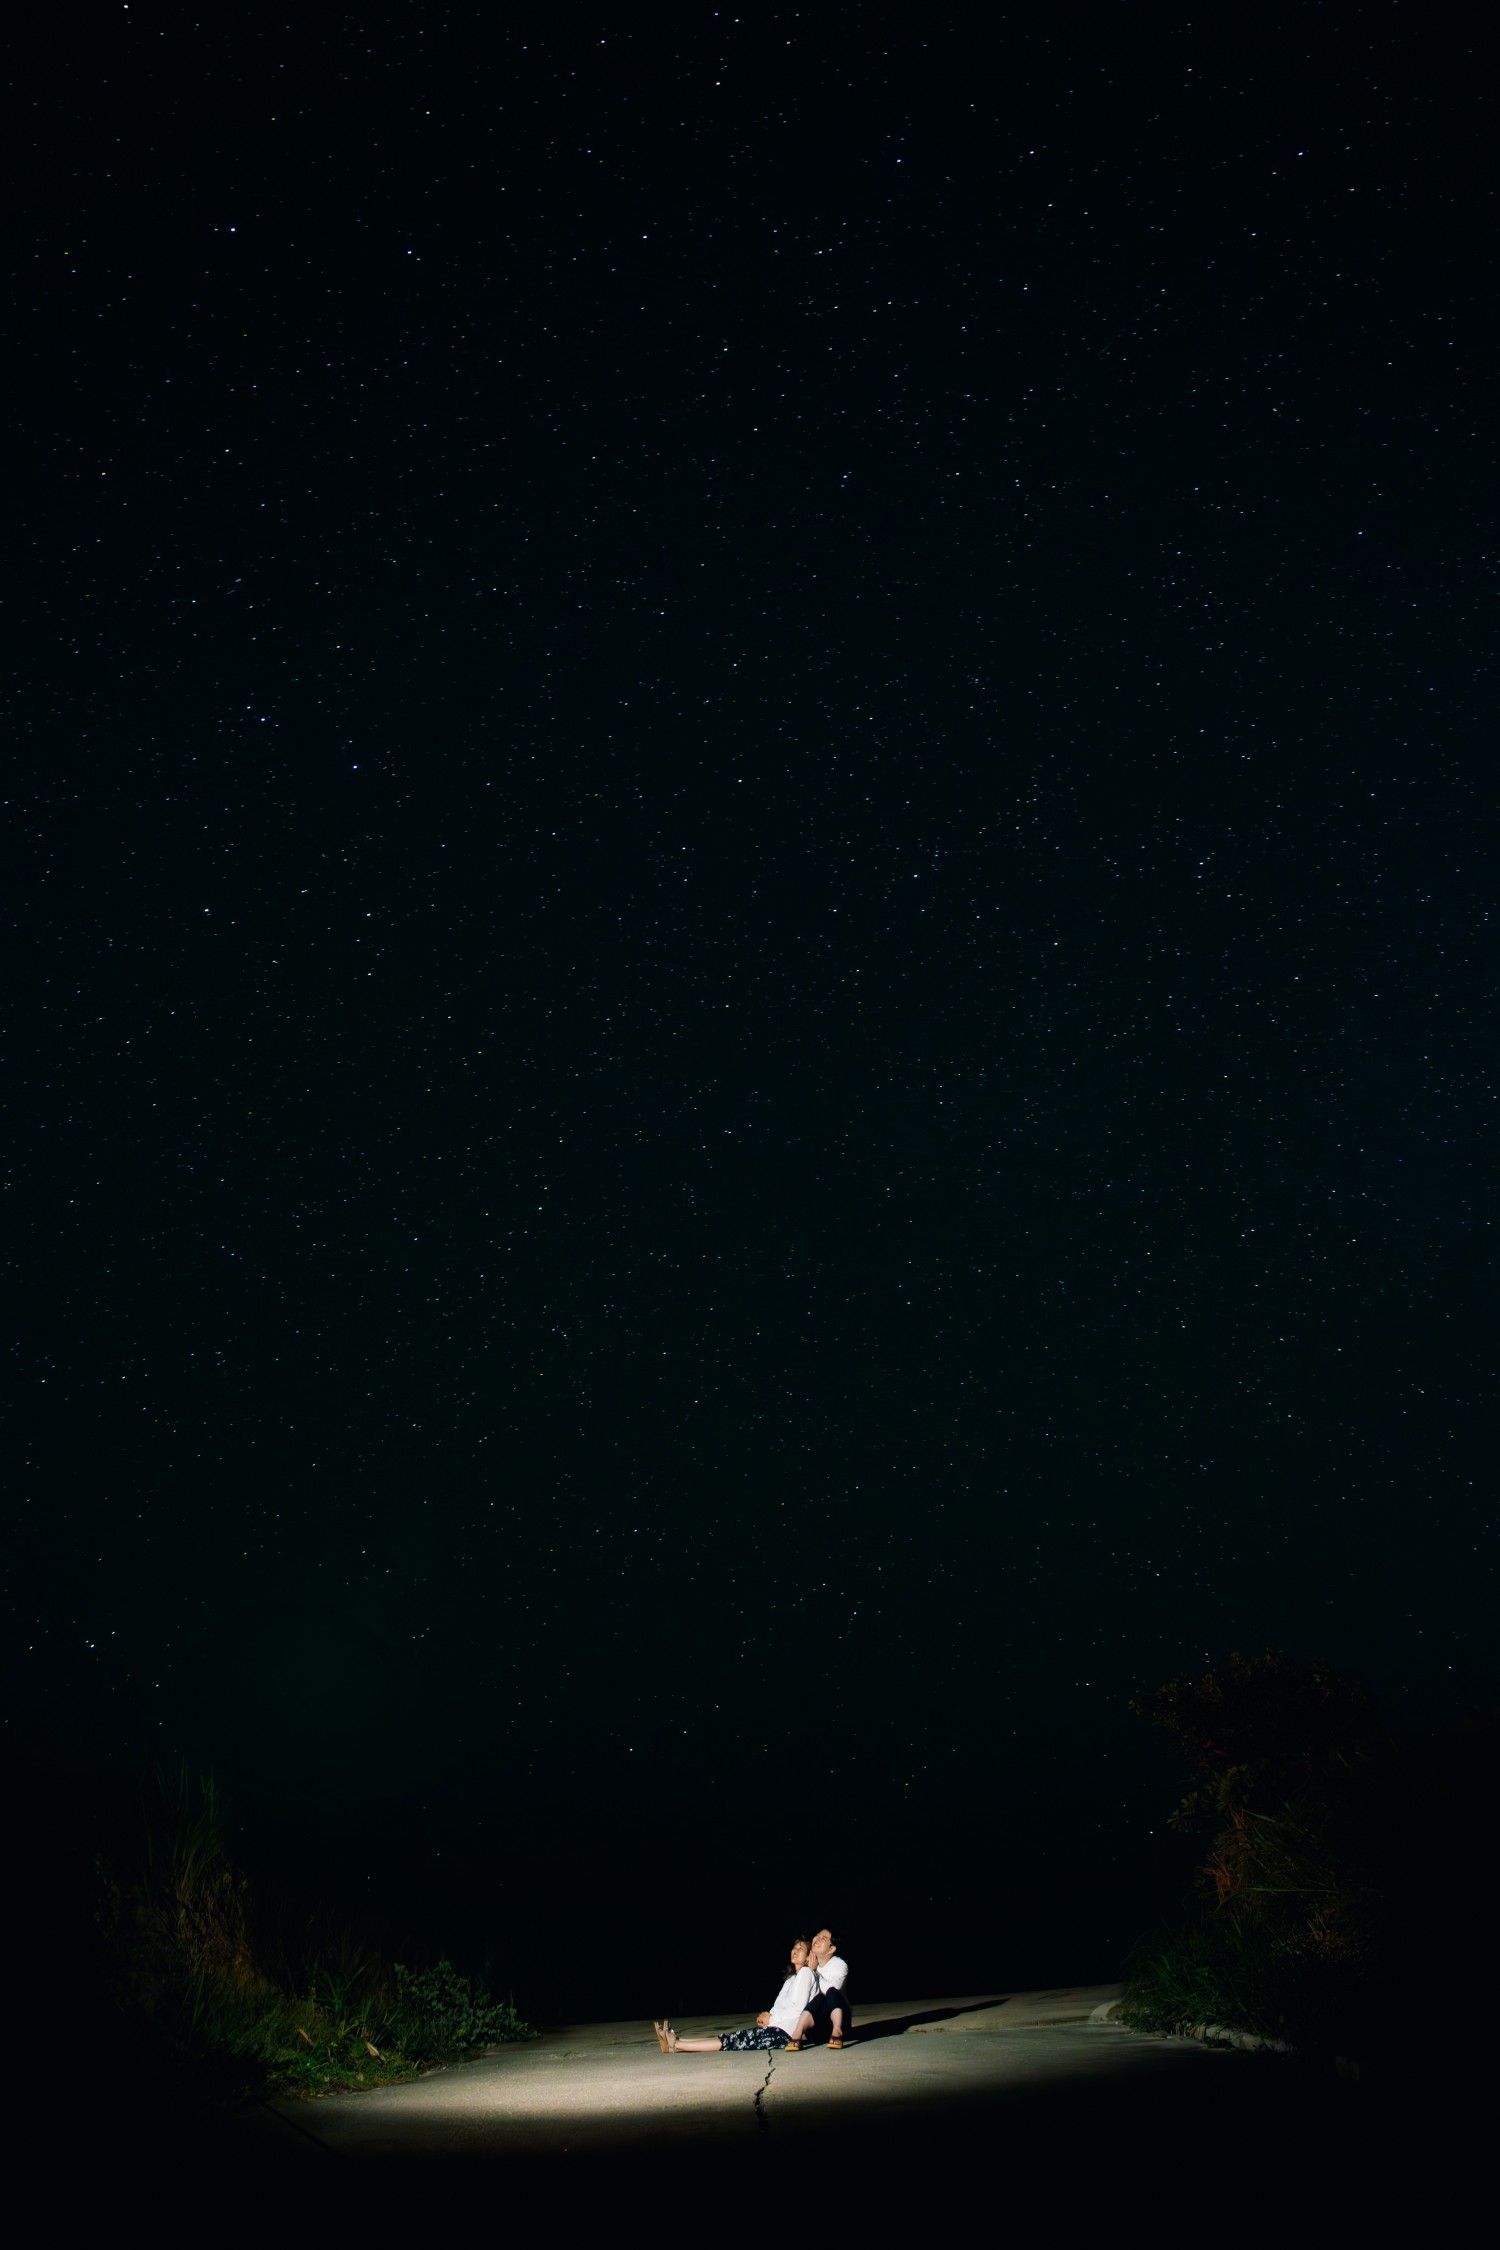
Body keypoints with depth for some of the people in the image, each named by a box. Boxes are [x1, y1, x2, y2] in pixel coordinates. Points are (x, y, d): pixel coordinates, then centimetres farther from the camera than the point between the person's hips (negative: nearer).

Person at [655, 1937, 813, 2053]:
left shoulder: (805, 1973, -1)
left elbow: (798, 2007, -11)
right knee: (732, 2038, -4)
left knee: (733, 2041, -14)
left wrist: (771, 2019, -4)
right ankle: (676, 2041, -13)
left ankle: (675, 2045, -21)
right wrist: (767, 2016, 1)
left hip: (783, 2032, -8)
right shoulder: (793, 1976, 27)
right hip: (777, 2028, 8)